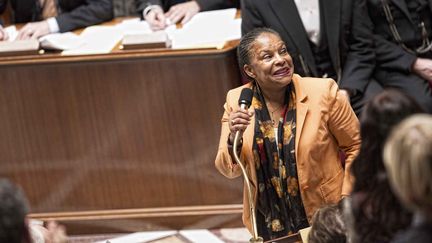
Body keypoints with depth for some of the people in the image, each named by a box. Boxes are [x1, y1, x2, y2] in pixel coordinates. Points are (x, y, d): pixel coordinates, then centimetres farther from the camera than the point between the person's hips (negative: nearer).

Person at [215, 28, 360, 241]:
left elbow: (355, 146, -3)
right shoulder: (236, 101, -6)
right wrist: (233, 138, -23)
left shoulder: (323, 92, -13)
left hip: (326, 218, -2)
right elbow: (229, 170, -4)